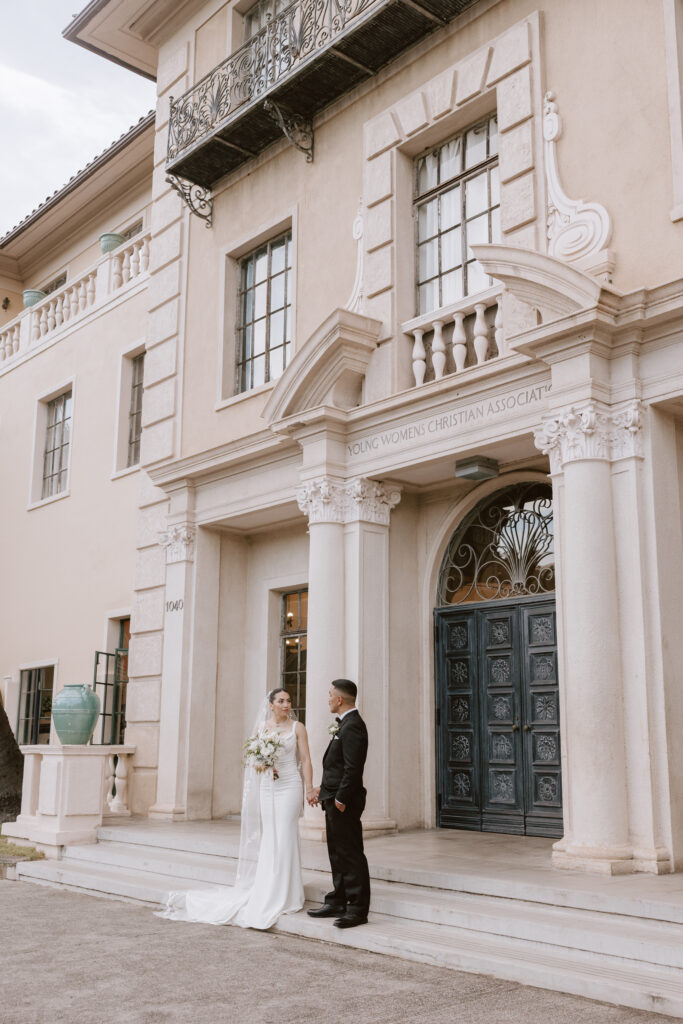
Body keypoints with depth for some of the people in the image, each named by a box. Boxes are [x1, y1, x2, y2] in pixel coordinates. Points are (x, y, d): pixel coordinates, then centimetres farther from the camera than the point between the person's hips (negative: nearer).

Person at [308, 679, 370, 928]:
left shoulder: (352, 726, -18)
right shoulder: (346, 724, 14)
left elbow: (352, 768, -23)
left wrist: (341, 798, -21)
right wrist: (326, 788, 17)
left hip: (344, 803, -11)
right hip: (335, 799, 11)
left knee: (351, 855, -4)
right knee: (338, 854, 17)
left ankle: (358, 909, 3)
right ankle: (338, 903, 26)